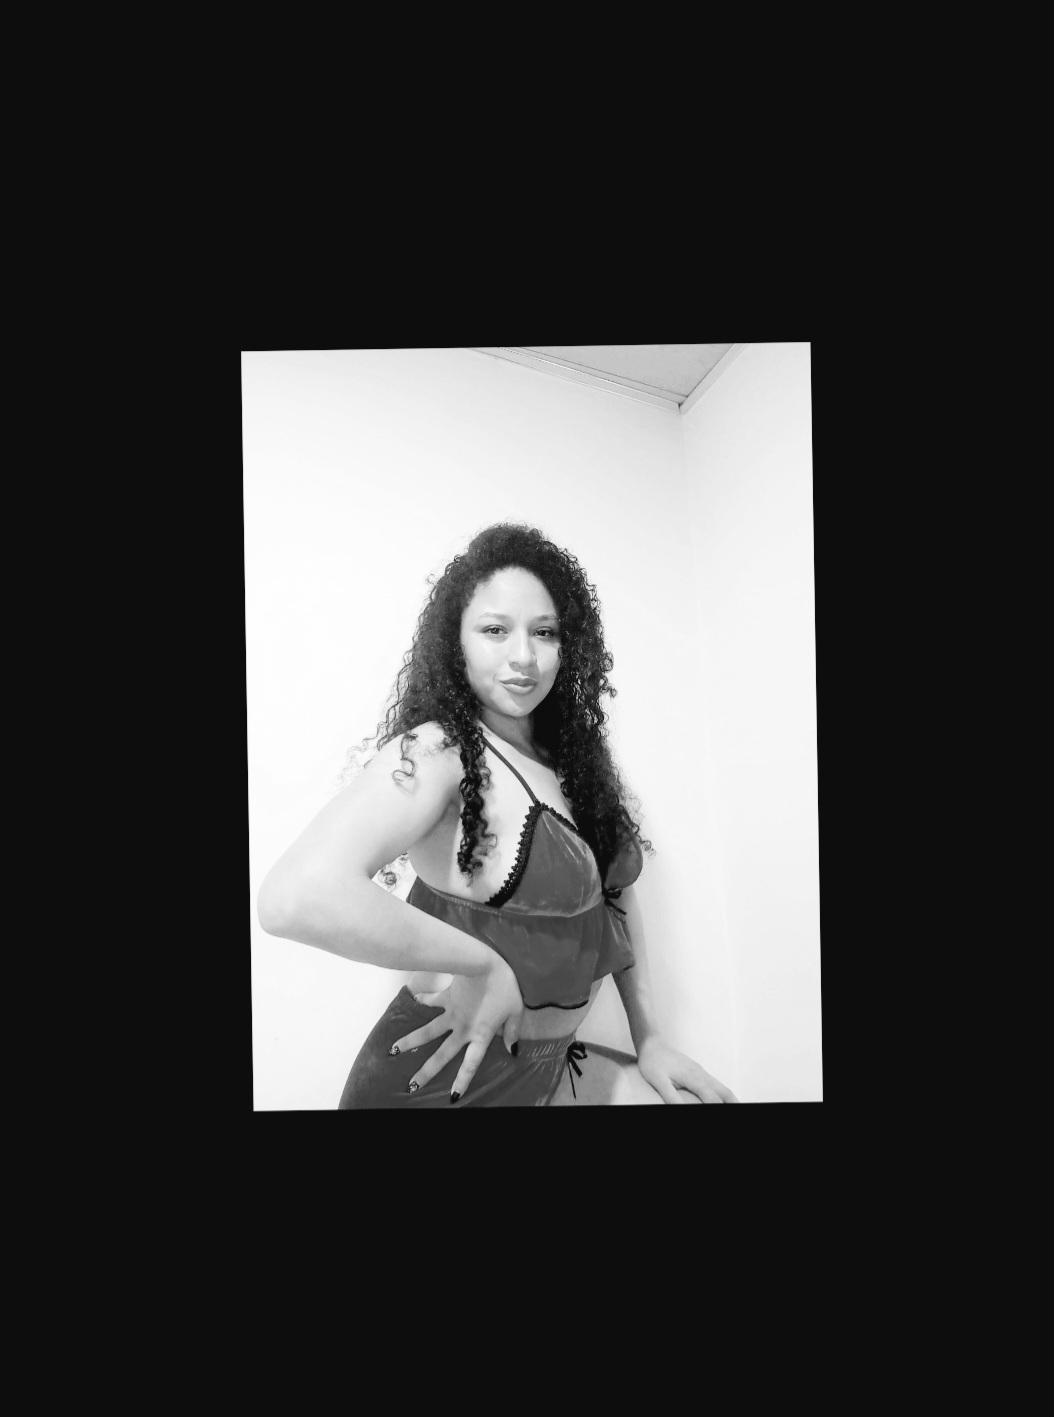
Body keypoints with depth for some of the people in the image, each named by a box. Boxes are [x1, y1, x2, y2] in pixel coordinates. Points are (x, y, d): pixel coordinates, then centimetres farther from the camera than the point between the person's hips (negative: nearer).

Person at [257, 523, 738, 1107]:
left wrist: (648, 1038, 7)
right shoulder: (437, 751, -20)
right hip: (451, 1078, -6)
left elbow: (616, 891, 14)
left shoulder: (571, 753, 2)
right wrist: (482, 965, -25)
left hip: (553, 1063, 7)